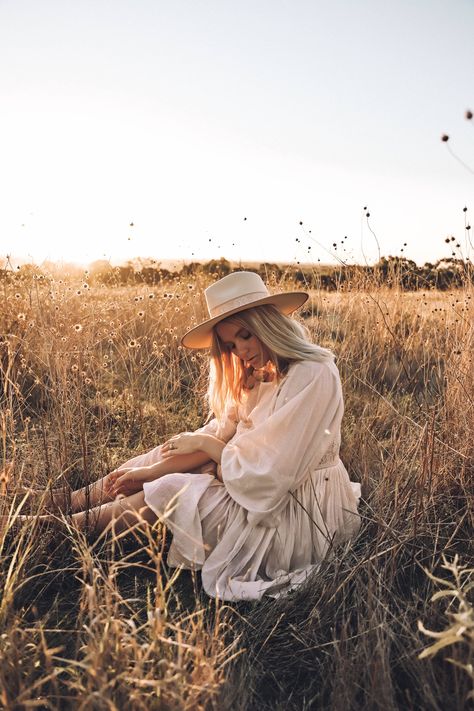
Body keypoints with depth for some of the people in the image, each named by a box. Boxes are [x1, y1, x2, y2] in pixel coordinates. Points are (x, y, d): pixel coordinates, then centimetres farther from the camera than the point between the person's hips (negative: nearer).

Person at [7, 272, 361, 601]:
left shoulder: (313, 377, -25)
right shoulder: (266, 372, 4)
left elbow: (264, 477, -26)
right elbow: (222, 438, 1)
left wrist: (204, 442, -12)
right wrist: (151, 470, -7)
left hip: (297, 513, -8)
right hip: (267, 489, 8)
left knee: (170, 492, -12)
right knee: (169, 454, 3)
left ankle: (71, 527, 9)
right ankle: (67, 502, 14)